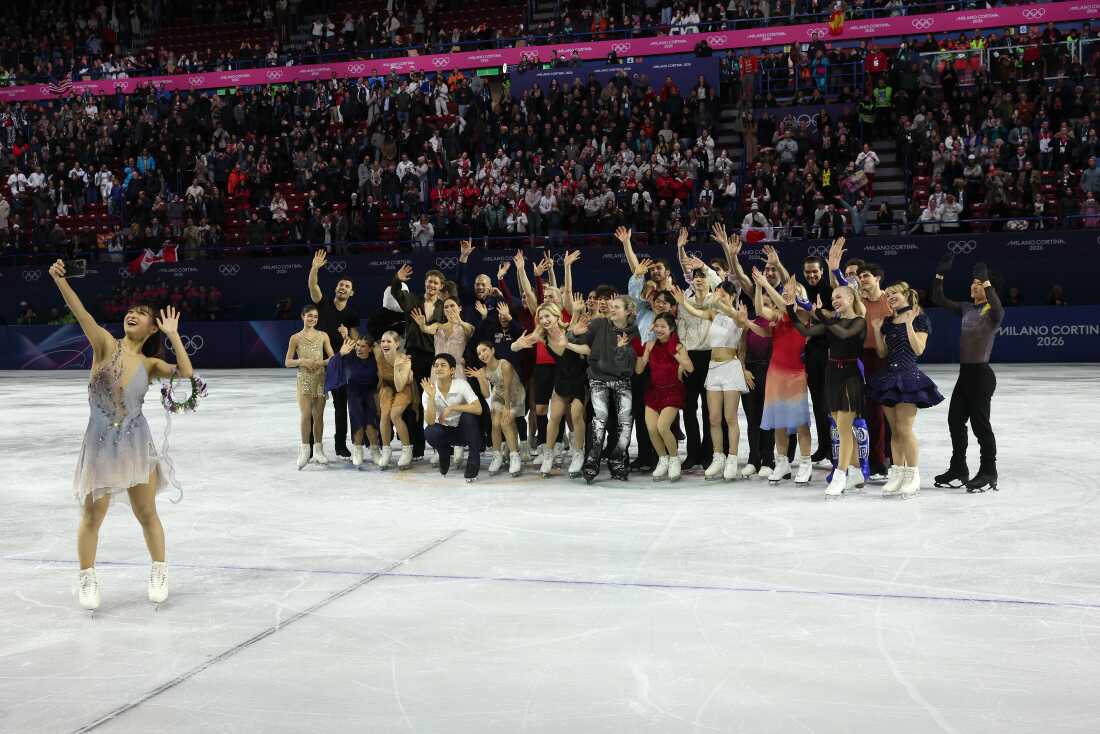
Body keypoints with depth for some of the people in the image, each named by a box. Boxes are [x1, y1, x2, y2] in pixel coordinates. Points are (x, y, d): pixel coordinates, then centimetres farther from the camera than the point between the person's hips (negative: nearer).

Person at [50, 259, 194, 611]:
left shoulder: (150, 364, 4)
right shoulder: (106, 344, -2)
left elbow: (186, 374, -12)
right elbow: (82, 315, -17)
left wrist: (173, 334, -8)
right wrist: (60, 280, -31)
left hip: (136, 443, 2)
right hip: (101, 442, -2)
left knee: (146, 513, 10)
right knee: (92, 515, 5)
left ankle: (159, 572, 27)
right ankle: (87, 579, 22)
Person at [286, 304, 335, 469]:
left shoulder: (323, 336, 6)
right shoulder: (296, 338, 2)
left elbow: (332, 357, 5)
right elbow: (287, 362, 3)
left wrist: (320, 362, -14)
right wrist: (302, 361, -14)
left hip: (320, 379, 2)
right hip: (304, 380, -2)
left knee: (318, 415, 5)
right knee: (305, 415, -10)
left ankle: (318, 449, 14)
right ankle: (304, 450, -4)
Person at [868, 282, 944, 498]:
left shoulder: (919, 319, -4)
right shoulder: (888, 322, 14)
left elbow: (918, 350, -13)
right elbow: (882, 353, 12)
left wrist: (909, 324, -18)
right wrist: (877, 330, 3)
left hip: (908, 376, -6)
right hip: (888, 377, 6)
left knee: (905, 429, -9)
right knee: (894, 430, 8)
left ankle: (913, 475, 1)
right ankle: (897, 474, 14)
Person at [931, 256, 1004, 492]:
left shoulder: (992, 312, -9)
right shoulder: (966, 309, 11)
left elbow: (998, 308, -33)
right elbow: (939, 300, 11)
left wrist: (986, 281, -36)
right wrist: (940, 274, 2)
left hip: (982, 373, -8)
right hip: (965, 373, 8)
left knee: (979, 422, -3)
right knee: (955, 419, 12)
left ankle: (989, 474, 8)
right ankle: (958, 470, 24)